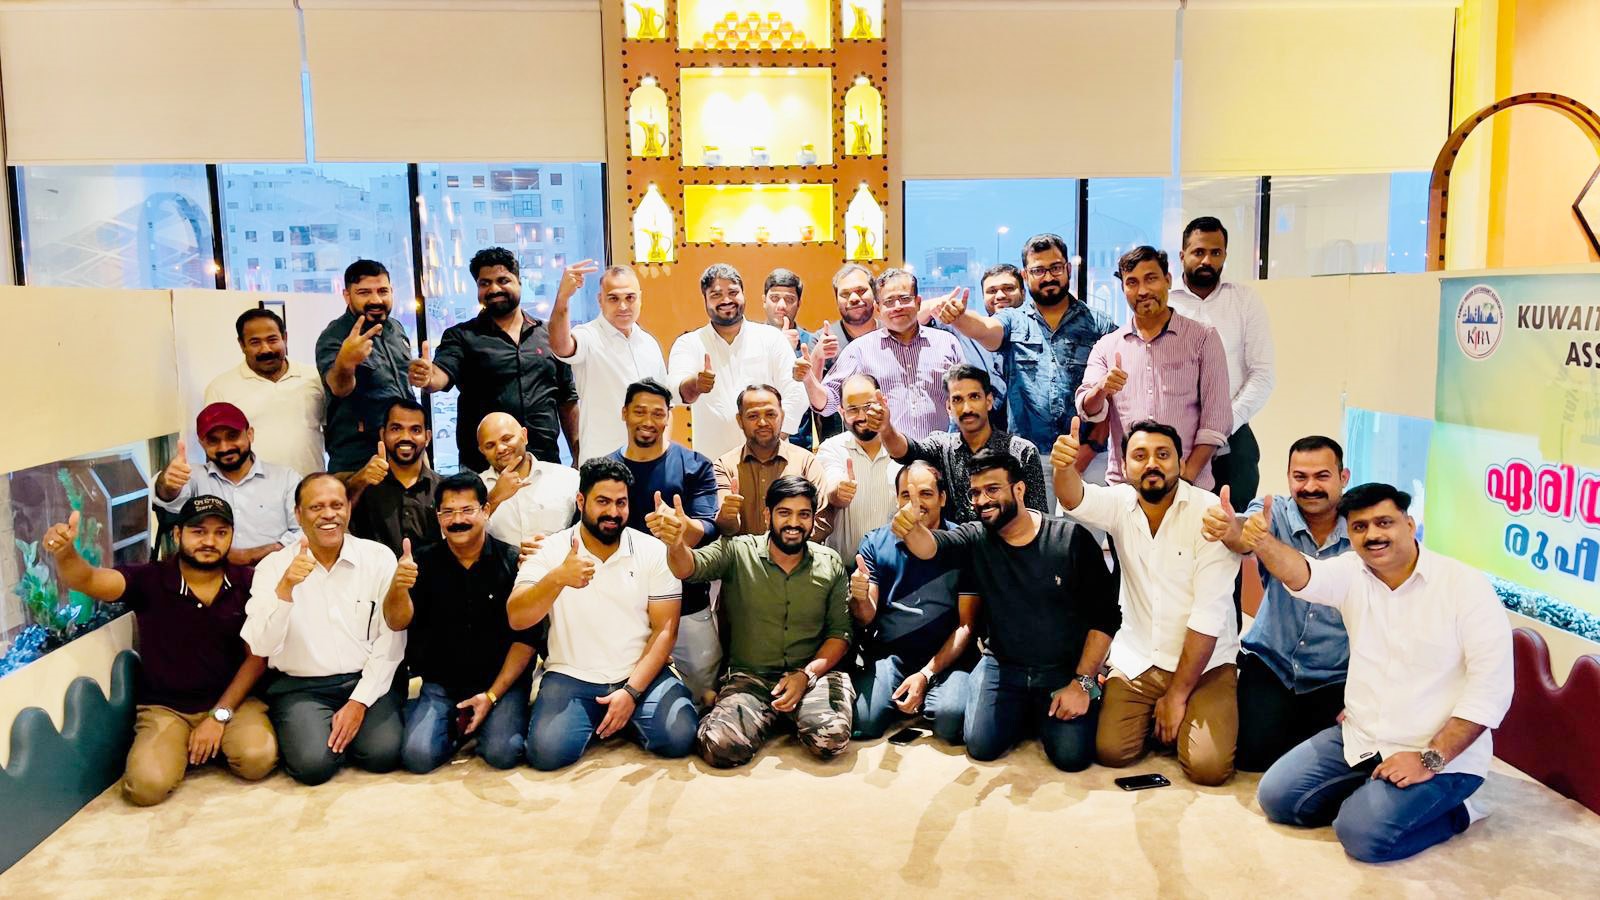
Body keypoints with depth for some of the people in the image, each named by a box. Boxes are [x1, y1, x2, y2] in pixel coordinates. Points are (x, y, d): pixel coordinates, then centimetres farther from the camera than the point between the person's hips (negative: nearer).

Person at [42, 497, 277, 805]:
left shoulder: (247, 584, -5)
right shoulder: (148, 580, -6)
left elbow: (257, 656, -3)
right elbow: (86, 580, -21)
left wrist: (219, 715, -10)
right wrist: (65, 551, -45)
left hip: (233, 700, 0)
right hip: (163, 707, 0)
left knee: (258, 758, -28)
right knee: (148, 784, -24)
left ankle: (218, 742, 8)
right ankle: (180, 745, 10)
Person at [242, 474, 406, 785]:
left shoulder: (379, 558, -2)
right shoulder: (274, 566, -1)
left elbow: (390, 640, -4)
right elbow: (259, 646, -12)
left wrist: (360, 701, -13)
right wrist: (284, 588, -27)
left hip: (367, 681, 1)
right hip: (301, 687, 0)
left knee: (384, 754, -23)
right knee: (313, 763, -24)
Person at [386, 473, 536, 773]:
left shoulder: (512, 561, -7)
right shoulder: (424, 562, 0)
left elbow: (526, 638, -7)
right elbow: (397, 623, -11)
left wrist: (492, 695, -13)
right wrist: (398, 586, -33)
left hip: (501, 681, -2)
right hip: (439, 684, 2)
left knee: (503, 753, -23)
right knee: (418, 754, -20)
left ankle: (490, 717, 11)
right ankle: (457, 726, 13)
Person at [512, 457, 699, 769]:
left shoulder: (654, 551, -2)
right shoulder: (550, 551, -3)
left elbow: (665, 629, -4)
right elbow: (516, 619, -15)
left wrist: (631, 691, -14)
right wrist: (558, 578, -34)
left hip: (641, 674, 0)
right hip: (571, 677, 0)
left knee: (679, 737, -24)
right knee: (547, 750, -24)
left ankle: (627, 717, 9)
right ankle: (598, 719, 9)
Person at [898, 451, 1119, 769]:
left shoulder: (1072, 539, -10)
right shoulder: (975, 539, -3)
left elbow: (1105, 617, -8)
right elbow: (930, 546, -25)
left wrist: (1082, 683, -12)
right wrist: (911, 528, -49)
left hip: (1065, 671, -2)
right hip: (1002, 667, 2)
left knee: (1072, 755, -19)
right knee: (982, 745, -15)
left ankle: (1046, 714, 16)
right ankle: (1025, 713, 17)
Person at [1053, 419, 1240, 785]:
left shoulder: (1210, 513, -15)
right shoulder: (1120, 503, -2)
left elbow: (1208, 613, -16)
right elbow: (1075, 500, -25)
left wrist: (1177, 694, -15)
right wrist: (1065, 465, -50)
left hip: (1203, 662, -3)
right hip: (1136, 659, 3)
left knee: (1208, 766, -18)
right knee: (1110, 750, -12)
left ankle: (1177, 711, 13)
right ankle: (1156, 715, 19)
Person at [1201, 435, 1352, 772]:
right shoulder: (1275, 514, -8)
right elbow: (1246, 536, -32)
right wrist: (1229, 528, -58)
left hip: (1334, 678, 0)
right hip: (1270, 663, 1)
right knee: (1250, 752, -13)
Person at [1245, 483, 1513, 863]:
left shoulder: (1465, 585, -13)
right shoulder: (1351, 573, 0)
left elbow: (1491, 684, -16)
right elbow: (1301, 574, -22)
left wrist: (1431, 759, -21)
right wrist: (1263, 542, -46)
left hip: (1440, 753, -5)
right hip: (1359, 738, 6)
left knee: (1363, 832, -23)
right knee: (1276, 796, -3)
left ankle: (1451, 812, 4)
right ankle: (1371, 795, 16)